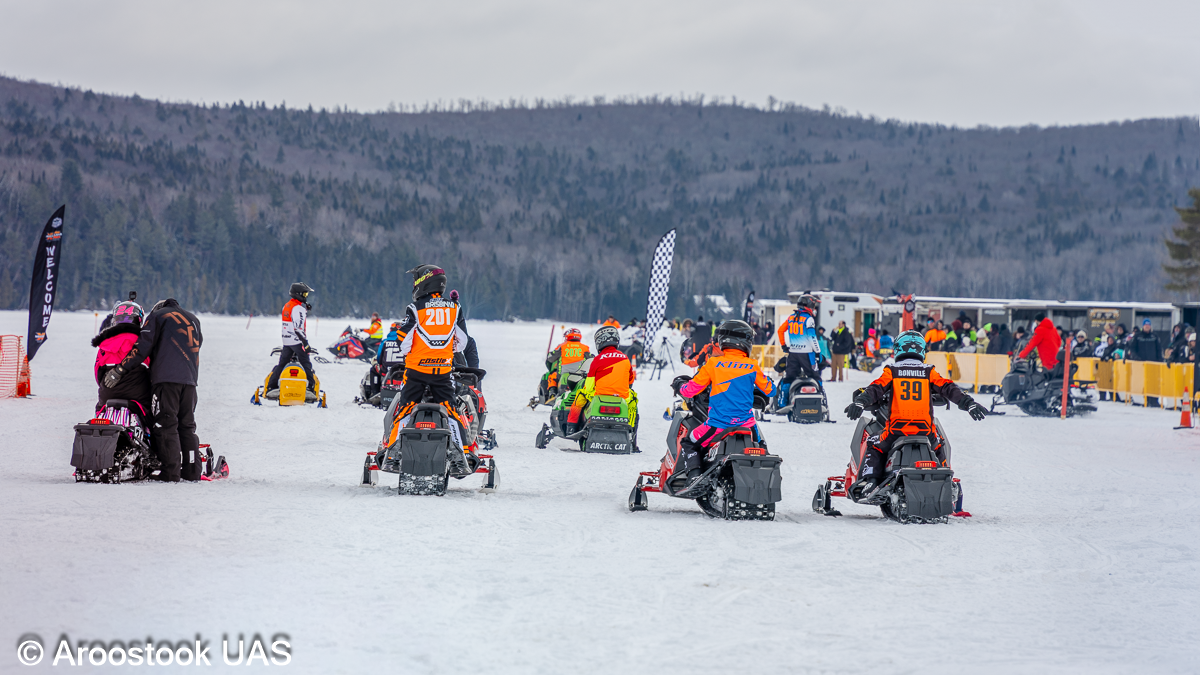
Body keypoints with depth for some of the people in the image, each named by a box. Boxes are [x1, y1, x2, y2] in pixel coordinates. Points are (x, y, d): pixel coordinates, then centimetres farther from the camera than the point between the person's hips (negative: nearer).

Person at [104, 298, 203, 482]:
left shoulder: (157, 316, 9)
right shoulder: (193, 319, 25)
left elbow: (142, 348, -1)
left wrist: (119, 370, -1)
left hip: (166, 377, -5)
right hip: (190, 379, 5)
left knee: (166, 425, -7)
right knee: (187, 425, 10)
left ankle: (170, 472, -13)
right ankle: (192, 471, 7)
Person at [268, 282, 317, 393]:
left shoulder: (286, 306, 11)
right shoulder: (298, 308, -15)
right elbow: (299, 328, -21)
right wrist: (306, 342, -19)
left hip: (286, 341, 8)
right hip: (297, 341, -8)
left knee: (282, 364, 13)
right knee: (306, 364, -2)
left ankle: (271, 386, 13)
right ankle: (311, 387, -4)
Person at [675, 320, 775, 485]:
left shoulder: (714, 364, -4)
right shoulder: (752, 367, 0)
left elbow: (690, 390, 3)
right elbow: (769, 390, 14)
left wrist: (680, 387, 26)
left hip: (718, 425, -2)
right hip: (746, 423, 2)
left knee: (688, 444, 15)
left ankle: (694, 475, -6)